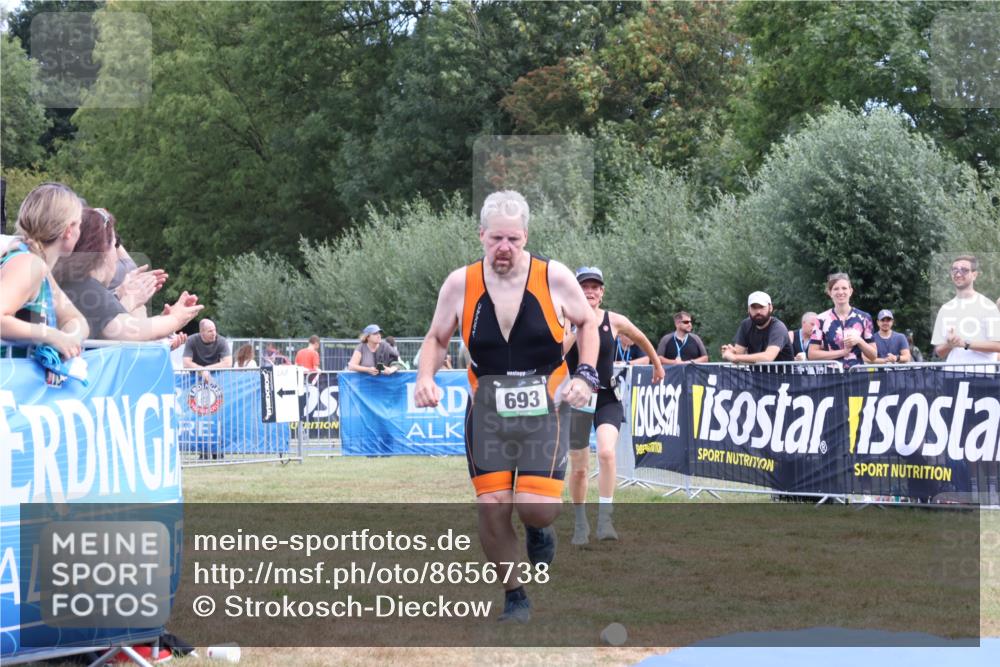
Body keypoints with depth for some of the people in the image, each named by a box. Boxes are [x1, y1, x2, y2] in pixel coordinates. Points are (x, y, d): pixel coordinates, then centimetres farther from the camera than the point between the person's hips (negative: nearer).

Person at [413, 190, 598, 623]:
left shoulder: (555, 278, -8)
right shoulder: (460, 284, -5)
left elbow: (586, 322, 9)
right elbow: (437, 339, 10)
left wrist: (586, 375, -4)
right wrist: (425, 377, -9)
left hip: (545, 410, -1)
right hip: (487, 412, 2)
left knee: (537, 508, -14)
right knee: (491, 508, -2)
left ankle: (539, 529, 26)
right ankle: (514, 598, 19)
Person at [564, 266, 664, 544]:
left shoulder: (615, 322, -1)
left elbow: (641, 340, 18)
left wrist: (657, 364, 30)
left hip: (608, 399, 0)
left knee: (606, 452, -24)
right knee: (578, 468, 6)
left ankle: (605, 520, -20)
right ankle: (580, 524, 27)